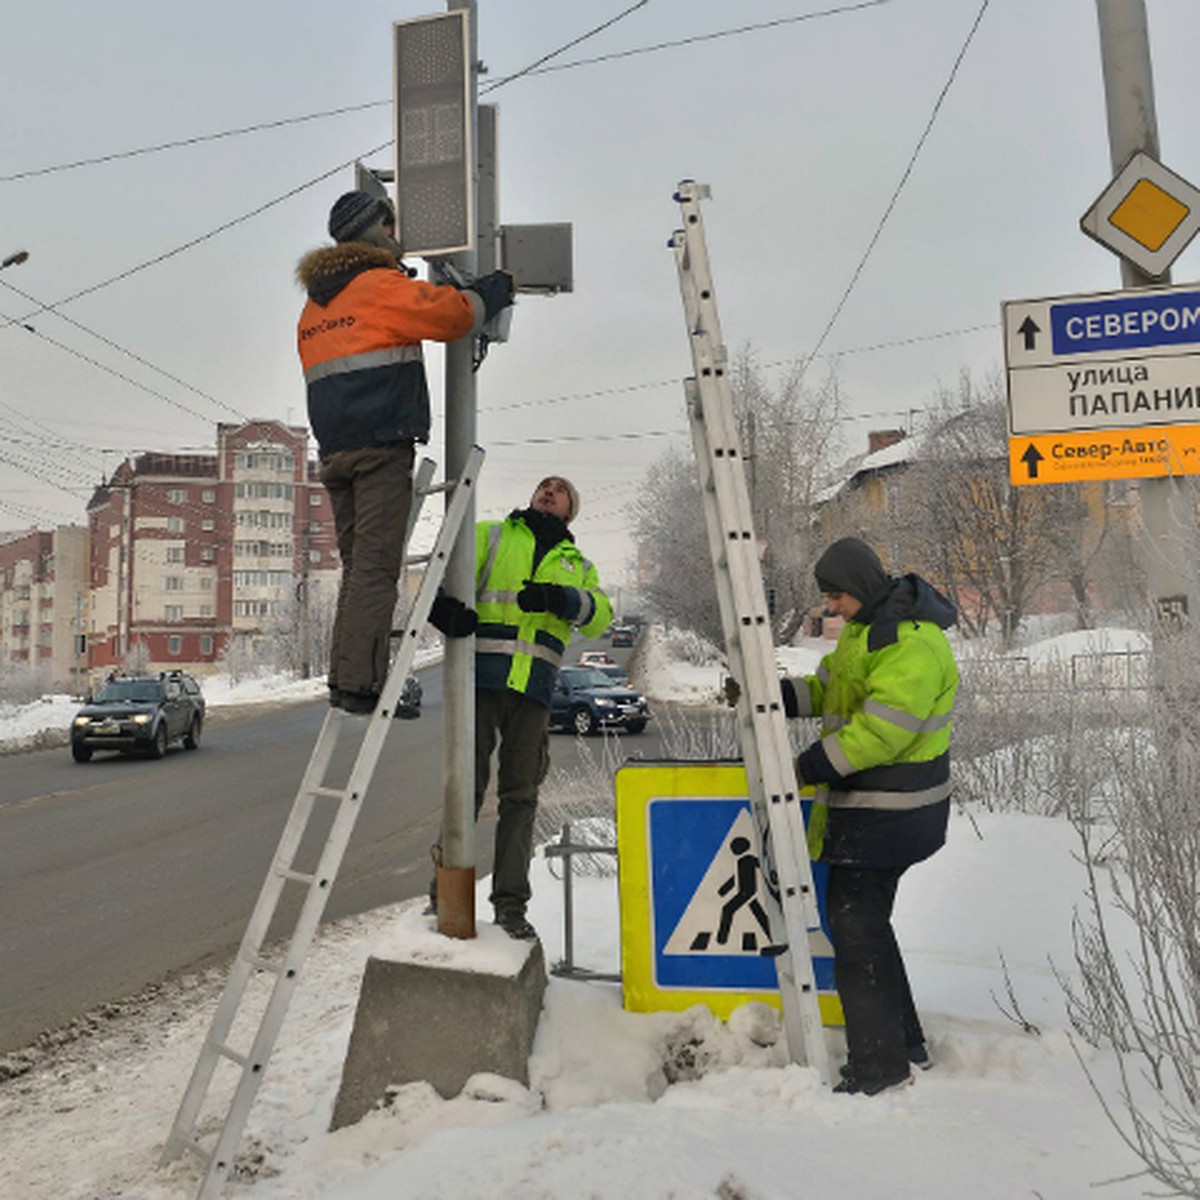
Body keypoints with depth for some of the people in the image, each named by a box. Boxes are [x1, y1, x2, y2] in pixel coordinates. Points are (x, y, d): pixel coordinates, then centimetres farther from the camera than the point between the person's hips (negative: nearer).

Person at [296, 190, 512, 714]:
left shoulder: (313, 309, 23)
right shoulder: (383, 287, -3)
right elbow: (457, 312, -6)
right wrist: (496, 287, 8)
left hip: (334, 450, 8)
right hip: (382, 445, -8)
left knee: (357, 566, 11)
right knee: (375, 565, -10)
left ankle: (343, 679, 10)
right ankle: (361, 683, -13)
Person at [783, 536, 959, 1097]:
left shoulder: (913, 644, -22)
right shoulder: (867, 627, 12)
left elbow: (880, 730, -27)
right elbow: (826, 686, 16)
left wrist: (808, 768, -22)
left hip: (888, 814, -11)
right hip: (868, 806, 11)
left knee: (855, 927, -4)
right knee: (865, 919, 19)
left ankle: (879, 1066, 9)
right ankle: (904, 1044, 34)